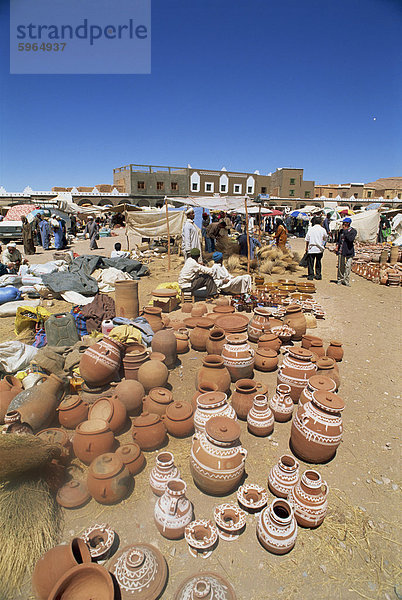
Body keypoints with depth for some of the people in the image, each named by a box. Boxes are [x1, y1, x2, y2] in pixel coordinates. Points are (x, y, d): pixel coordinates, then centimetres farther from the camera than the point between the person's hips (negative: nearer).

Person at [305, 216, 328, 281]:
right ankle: (318, 275, 16)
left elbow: (307, 239, -2)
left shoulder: (310, 229, -4)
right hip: (320, 248, 1)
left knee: (310, 263, 5)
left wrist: (306, 247, 7)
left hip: (311, 249, -1)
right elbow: (326, 238, 8)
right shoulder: (322, 229, -4)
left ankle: (311, 275, 3)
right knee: (318, 262, 13)